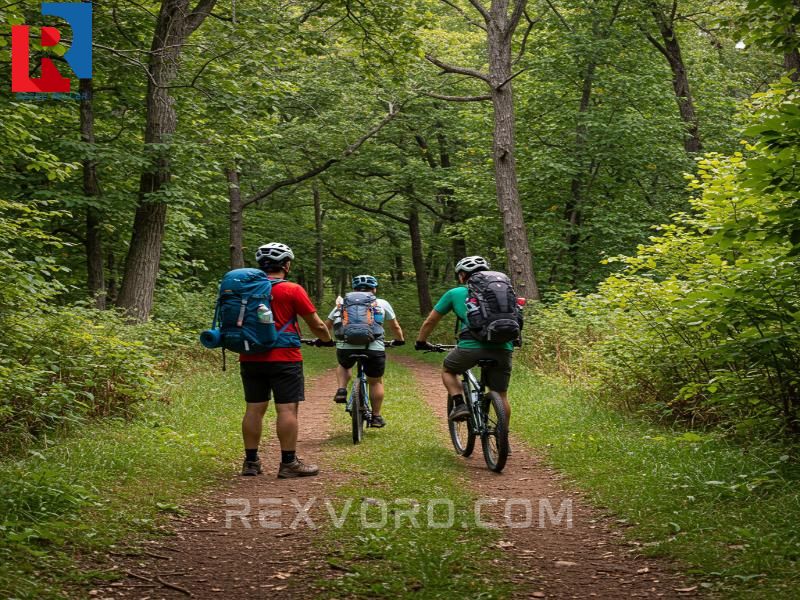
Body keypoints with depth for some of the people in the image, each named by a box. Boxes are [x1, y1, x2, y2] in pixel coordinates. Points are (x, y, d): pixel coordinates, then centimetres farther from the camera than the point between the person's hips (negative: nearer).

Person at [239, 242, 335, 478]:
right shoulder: (292, 290, -6)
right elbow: (317, 325, -1)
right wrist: (327, 340, 19)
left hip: (250, 358, 5)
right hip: (283, 358, -5)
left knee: (254, 408, 9)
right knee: (287, 408, -2)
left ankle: (251, 461, 13)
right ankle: (289, 463, -2)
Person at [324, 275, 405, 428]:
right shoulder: (382, 304, 16)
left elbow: (328, 325, 22)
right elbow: (395, 326, 22)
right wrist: (399, 340, 40)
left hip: (346, 346, 1)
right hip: (374, 348, -1)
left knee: (343, 366, 33)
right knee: (376, 382, 18)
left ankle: (341, 389, 11)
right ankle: (376, 417, 20)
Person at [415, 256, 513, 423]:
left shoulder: (455, 293, 19)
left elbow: (430, 322, 25)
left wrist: (421, 342, 41)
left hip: (471, 347, -2)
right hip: (503, 349, 3)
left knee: (448, 371, 26)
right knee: (501, 396, 16)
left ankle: (460, 404, 6)